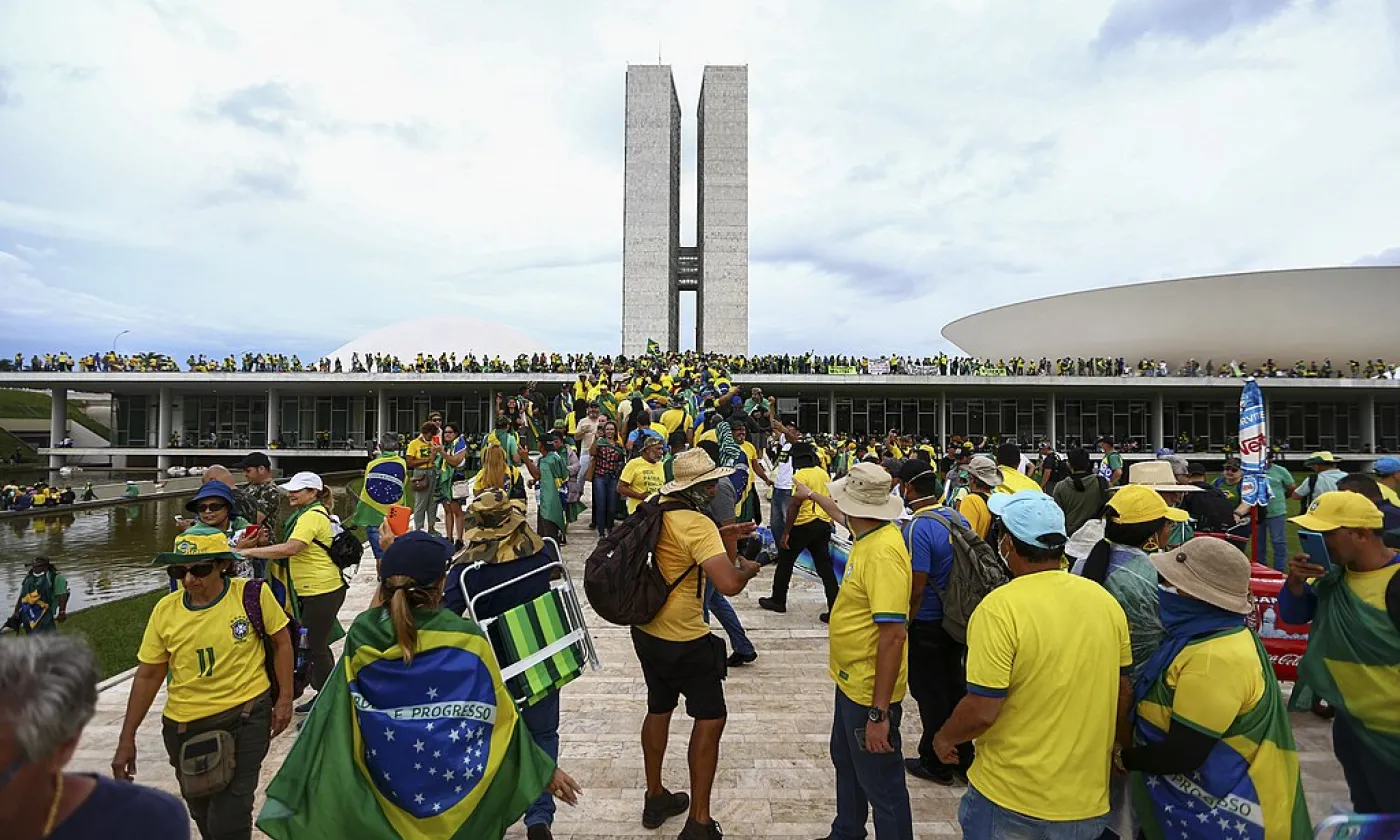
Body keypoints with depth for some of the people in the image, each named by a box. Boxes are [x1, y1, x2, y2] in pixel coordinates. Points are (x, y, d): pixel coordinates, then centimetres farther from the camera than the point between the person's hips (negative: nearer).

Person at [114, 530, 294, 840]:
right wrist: (127, 739, 5)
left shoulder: (253, 594, -14)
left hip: (245, 718, -4)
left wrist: (284, 699, -5)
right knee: (202, 814, 23)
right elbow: (148, 675, 3)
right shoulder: (166, 609, -6)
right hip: (184, 725, 4)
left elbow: (281, 642, -3)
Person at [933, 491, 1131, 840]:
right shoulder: (1106, 601, -5)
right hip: (1089, 799, 5)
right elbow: (1123, 693, 6)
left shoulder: (1000, 608, -24)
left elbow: (982, 711, -23)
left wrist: (944, 738, -3)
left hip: (1011, 800, -5)